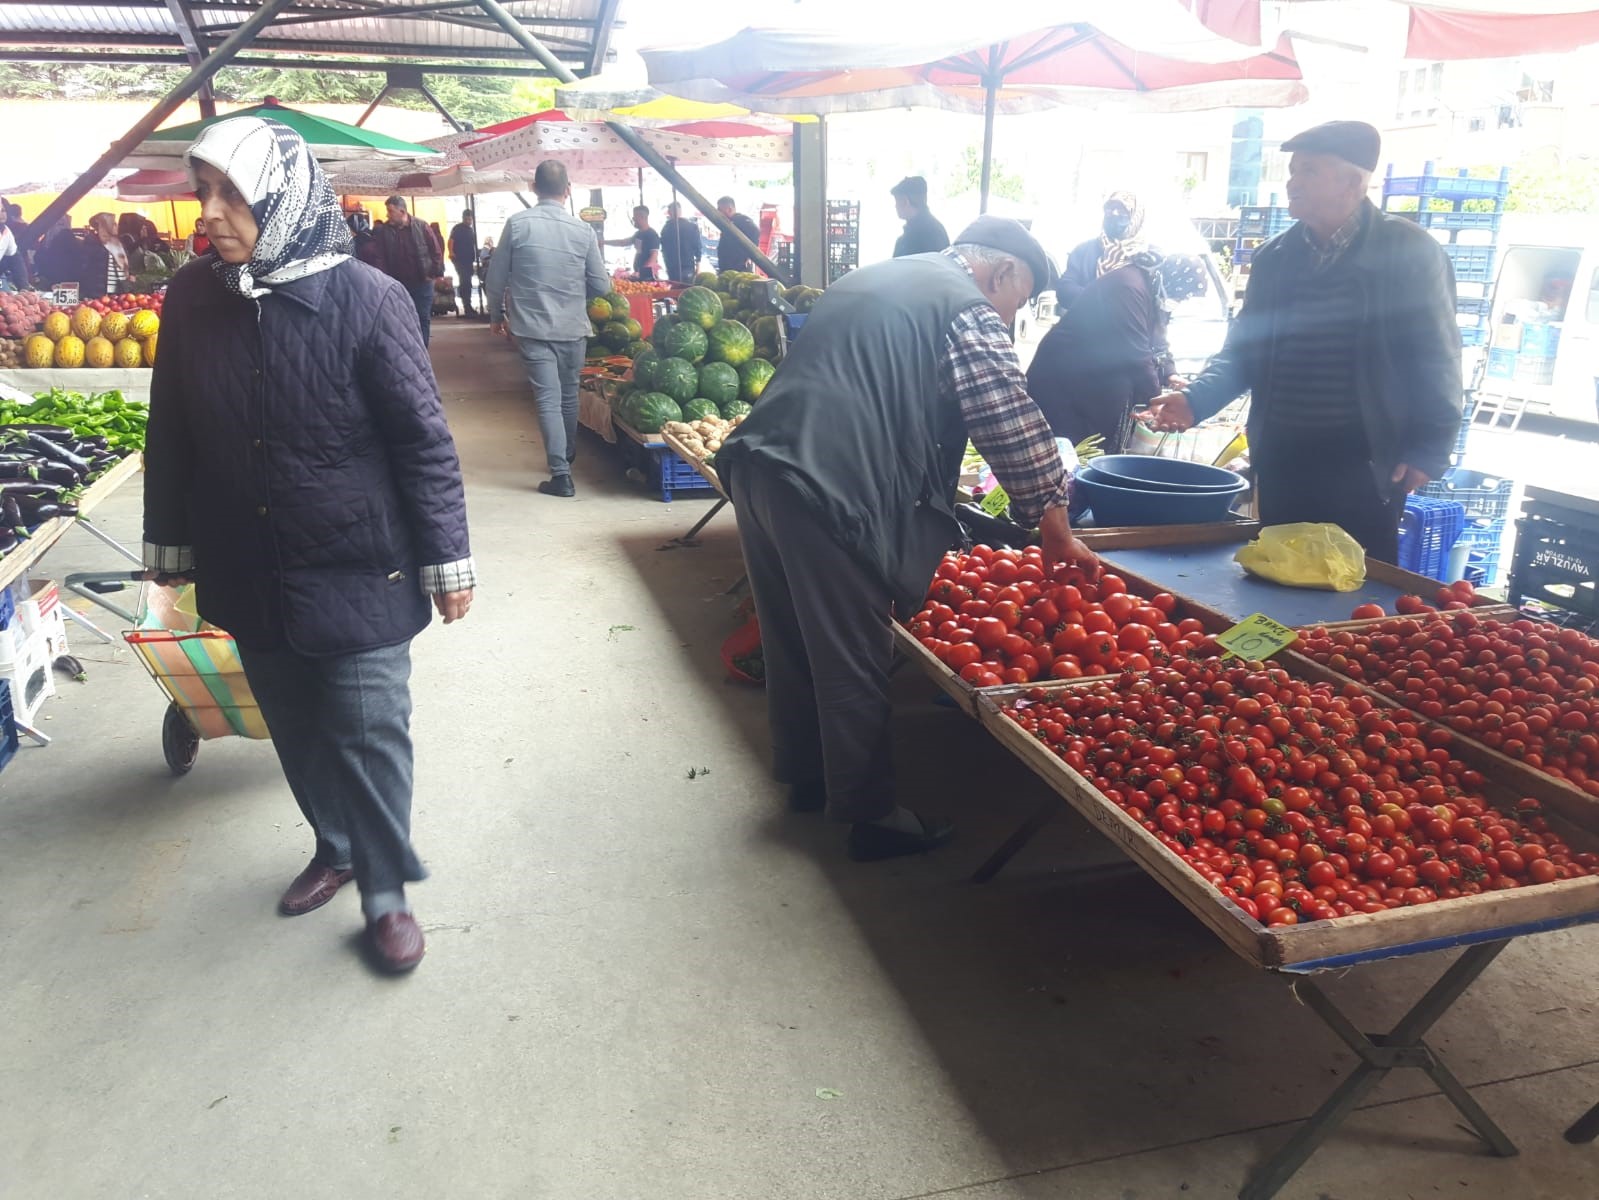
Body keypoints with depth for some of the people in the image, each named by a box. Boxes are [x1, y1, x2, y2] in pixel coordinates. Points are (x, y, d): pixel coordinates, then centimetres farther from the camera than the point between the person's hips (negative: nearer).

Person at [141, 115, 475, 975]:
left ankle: (385, 891, 21)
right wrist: (169, 544, 15)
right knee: (297, 731, 17)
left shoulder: (366, 300, -13)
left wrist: (447, 559, -9)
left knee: (369, 734, 3)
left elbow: (423, 440, -10)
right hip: (249, 575, 4)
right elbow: (170, 435, 9)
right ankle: (335, 846, 40)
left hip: (357, 572, -4)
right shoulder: (192, 297, -1)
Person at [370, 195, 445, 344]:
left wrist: (437, 272, -8)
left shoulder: (421, 227, -4)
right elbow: (378, 257, -4)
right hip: (397, 283, 1)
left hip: (422, 282, -1)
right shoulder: (383, 231, -2)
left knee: (423, 318, 3)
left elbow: (436, 250, -1)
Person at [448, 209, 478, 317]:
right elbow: (451, 240, -17)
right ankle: (467, 307, -14)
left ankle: (468, 307, 20)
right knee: (465, 283, -12)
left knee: (467, 283, 12)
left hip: (468, 260, 7)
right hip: (460, 260, -7)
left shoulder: (471, 230, 16)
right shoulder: (457, 229, -6)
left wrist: (475, 259, 21)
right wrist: (451, 252, -32)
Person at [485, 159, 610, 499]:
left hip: (532, 327, -2)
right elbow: (601, 286, 1)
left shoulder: (517, 224, -6)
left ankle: (561, 473, -8)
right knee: (569, 395, 18)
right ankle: (568, 456, 37)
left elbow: (496, 278, -2)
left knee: (547, 398, -1)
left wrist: (496, 315, 15)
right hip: (573, 327, 2)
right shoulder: (583, 231, -5)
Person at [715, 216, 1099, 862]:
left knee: (793, 642, 19)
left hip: (756, 464, 9)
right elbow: (1016, 428, -4)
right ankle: (871, 813, 14)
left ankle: (805, 776, 35)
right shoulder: (968, 310, -1)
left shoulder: (873, 279, 26)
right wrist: (1057, 532, 5)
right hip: (829, 491, -9)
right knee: (854, 660, 2)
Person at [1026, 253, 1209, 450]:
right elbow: (1135, 357, -25)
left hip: (1100, 386, 10)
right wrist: (1156, 403, -16)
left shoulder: (1154, 291, 9)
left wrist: (1170, 375, -1)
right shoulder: (1129, 286, -23)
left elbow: (1157, 345, 17)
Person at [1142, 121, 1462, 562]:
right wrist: (1195, 400, -5)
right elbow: (1243, 349, 12)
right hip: (1281, 461, 5)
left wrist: (1429, 449, -8)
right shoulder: (1274, 257, 10)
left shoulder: (1409, 252, -3)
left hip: (1365, 465, -4)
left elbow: (1435, 357, -3)